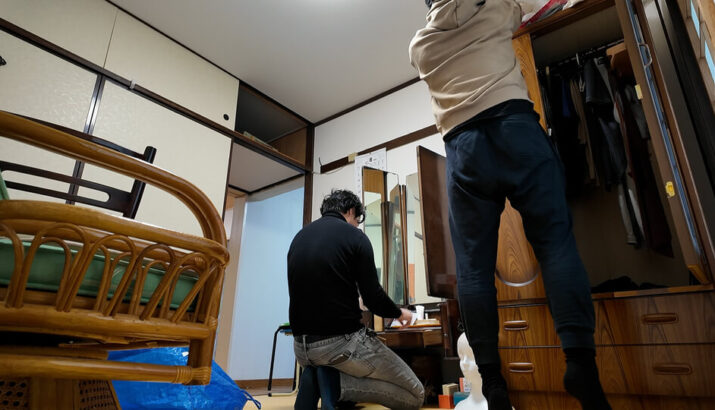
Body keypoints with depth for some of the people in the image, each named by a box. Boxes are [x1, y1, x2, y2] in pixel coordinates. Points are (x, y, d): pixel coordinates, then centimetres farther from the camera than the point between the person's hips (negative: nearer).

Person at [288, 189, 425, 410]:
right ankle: (337, 383, -10)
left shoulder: (298, 237, 11)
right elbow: (373, 297, -10)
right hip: (340, 342, -7)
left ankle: (316, 379, 9)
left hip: (301, 346, 7)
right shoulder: (354, 236, -7)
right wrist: (399, 313, 12)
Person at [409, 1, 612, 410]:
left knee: (473, 266, -3)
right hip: (515, 126, -1)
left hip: (463, 148, 1)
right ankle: (581, 362, -14)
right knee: (555, 241, -4)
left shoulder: (420, 45, 25)